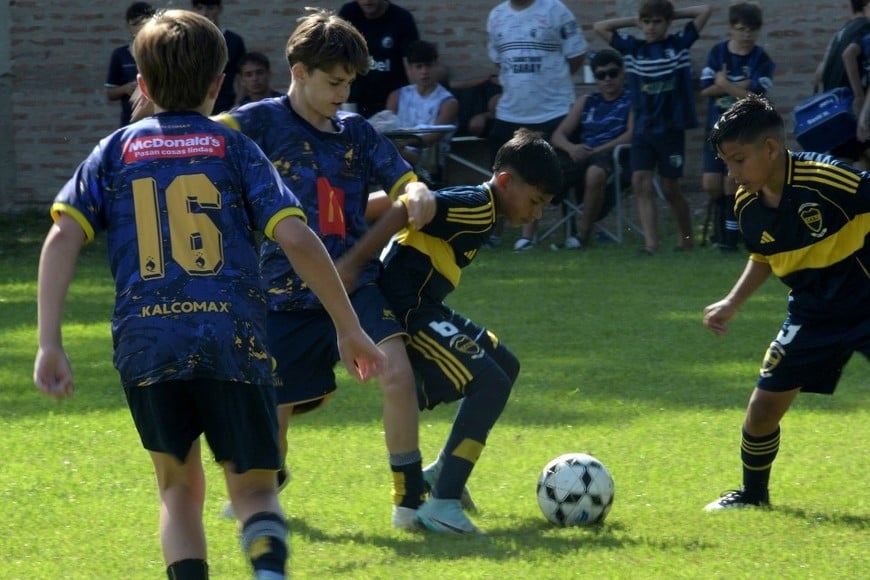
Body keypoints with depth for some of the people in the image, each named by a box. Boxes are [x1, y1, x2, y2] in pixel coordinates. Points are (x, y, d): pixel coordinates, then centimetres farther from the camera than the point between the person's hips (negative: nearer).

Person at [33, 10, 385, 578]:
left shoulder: (115, 152, 14)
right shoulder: (234, 148, 10)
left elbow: (63, 237, 0)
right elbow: (297, 238, -1)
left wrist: (50, 345, -1)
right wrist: (351, 329, 5)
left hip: (145, 344, 1)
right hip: (234, 339, -1)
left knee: (180, 486, 20)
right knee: (254, 489, 7)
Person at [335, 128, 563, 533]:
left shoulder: (477, 210, 16)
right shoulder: (477, 207, -16)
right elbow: (405, 209, -27)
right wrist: (352, 263, -28)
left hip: (421, 308, 11)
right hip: (405, 309, -11)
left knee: (505, 365, 23)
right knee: (490, 383, -19)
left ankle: (443, 473, 28)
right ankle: (442, 503, -21)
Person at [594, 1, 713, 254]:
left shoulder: (678, 44, 1)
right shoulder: (633, 48, 7)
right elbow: (600, 27, 9)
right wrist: (633, 22, 8)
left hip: (671, 129, -3)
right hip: (642, 127, 3)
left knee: (670, 187, 4)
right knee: (641, 183, -9)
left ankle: (686, 238, 22)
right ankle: (650, 241, -10)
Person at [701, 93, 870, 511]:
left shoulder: (827, 179, -26)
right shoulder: (749, 207, -4)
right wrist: (732, 303, 9)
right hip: (814, 314, 6)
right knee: (764, 405, 4)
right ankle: (752, 493, 28)